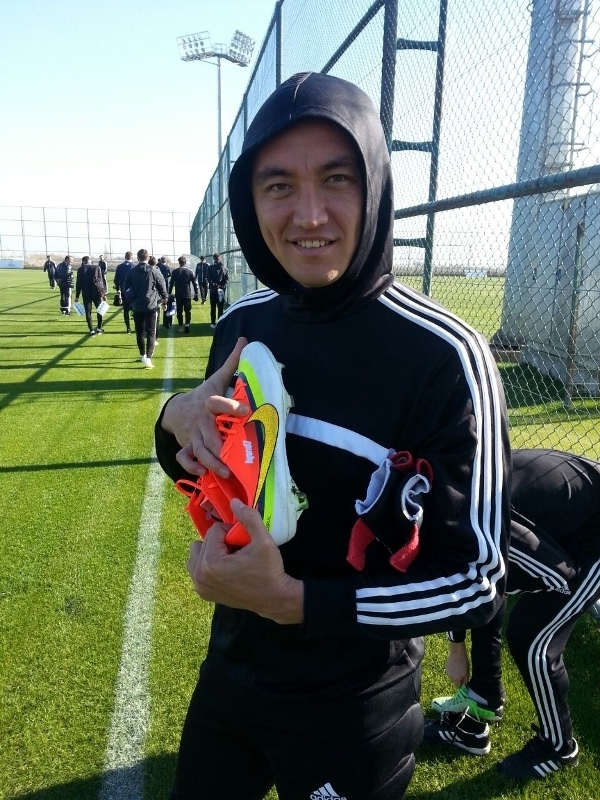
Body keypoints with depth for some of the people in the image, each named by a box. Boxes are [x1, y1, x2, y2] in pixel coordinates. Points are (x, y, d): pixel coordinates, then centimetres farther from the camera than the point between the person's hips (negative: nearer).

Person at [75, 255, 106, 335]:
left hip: (86, 293, -1)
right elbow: (101, 280, 0)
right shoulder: (97, 267, 2)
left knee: (88, 312, 4)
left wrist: (77, 296, 7)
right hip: (97, 292, 1)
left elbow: (78, 283, 1)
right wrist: (103, 293, 4)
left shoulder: (81, 269, 1)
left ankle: (91, 330, 1)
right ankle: (99, 328, 19)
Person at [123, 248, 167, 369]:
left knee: (140, 332, 16)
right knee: (151, 333, -2)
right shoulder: (154, 271, -6)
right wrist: (164, 298, 18)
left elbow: (125, 290, 4)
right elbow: (163, 287, -1)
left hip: (137, 307, 3)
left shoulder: (131, 272, 2)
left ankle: (143, 355, 26)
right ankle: (148, 358, -14)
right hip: (151, 306, -3)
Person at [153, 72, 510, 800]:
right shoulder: (242, 323, -6)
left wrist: (291, 601, -29)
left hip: (351, 717, -5)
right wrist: (175, 419, -16)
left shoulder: (443, 357, -24)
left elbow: (477, 582, -20)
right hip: (228, 670, 6)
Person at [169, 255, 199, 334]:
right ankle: (187, 324, -14)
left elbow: (171, 283, 0)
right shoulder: (189, 271, -3)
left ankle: (181, 327, 9)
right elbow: (195, 283, -3)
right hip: (187, 294, -1)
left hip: (178, 295, 1)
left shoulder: (174, 272, -1)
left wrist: (169, 293, 8)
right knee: (188, 311, 4)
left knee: (179, 311, 8)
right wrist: (196, 294, 3)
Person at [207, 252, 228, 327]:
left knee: (221, 307, 3)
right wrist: (214, 285, -12)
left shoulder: (224, 267, 2)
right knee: (213, 307, 4)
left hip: (221, 290, 0)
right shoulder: (210, 267, 4)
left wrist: (223, 286, -12)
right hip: (213, 290, 0)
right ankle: (213, 323, 6)